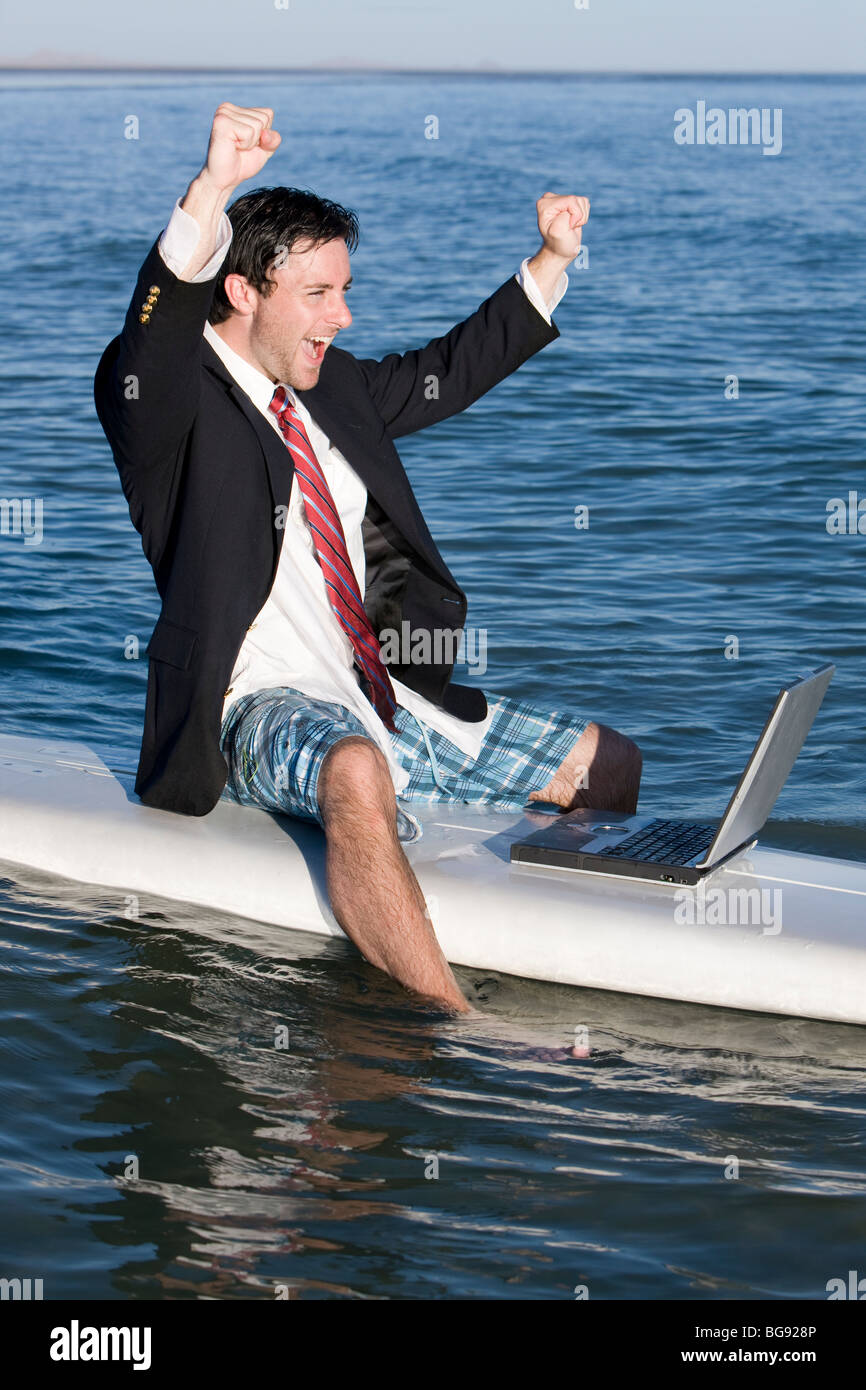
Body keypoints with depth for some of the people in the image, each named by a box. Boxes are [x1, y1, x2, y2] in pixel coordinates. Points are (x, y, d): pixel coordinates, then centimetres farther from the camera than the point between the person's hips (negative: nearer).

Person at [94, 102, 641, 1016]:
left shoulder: (333, 389, 15)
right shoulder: (173, 401, -8)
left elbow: (448, 373, 31)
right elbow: (156, 328, -32)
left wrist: (551, 262, 24)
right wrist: (214, 187, -48)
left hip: (389, 702, 9)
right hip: (264, 711, -9)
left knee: (608, 766, 6)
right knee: (358, 773, -42)